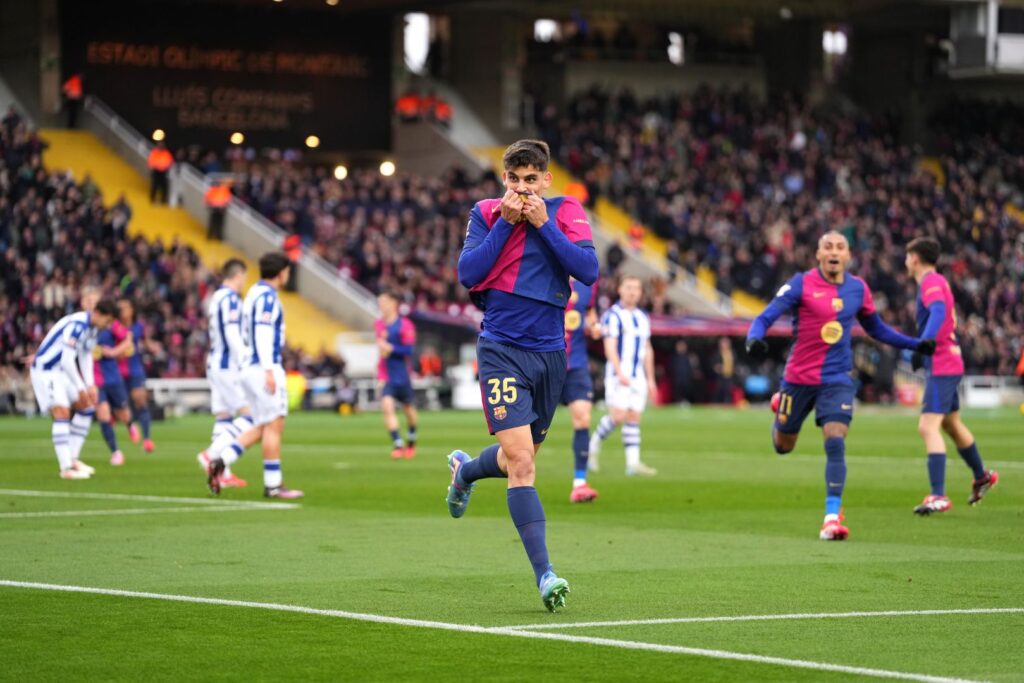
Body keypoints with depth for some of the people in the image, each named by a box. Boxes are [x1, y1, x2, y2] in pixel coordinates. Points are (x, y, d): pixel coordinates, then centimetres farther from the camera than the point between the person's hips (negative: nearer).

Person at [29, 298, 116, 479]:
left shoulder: (91, 327, 4)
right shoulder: (77, 325, -28)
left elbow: (86, 355, 13)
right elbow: (67, 361, -30)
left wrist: (90, 385, 4)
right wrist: (81, 388, -23)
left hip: (61, 371, 10)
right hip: (45, 370, -10)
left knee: (86, 406, 10)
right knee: (62, 412, -20)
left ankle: (72, 458, 14)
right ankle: (66, 468, -22)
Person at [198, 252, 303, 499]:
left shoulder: (255, 293, 17)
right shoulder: (267, 296, -12)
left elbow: (246, 333, 22)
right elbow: (263, 333, -21)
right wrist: (269, 370, -24)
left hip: (252, 367, 10)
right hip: (264, 368, -10)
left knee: (262, 428, 11)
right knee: (273, 426, -5)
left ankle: (217, 459, 2)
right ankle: (273, 485, -2)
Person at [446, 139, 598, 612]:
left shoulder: (566, 213, 2)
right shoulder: (486, 214, 2)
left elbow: (588, 271, -11)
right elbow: (467, 274, -10)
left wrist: (543, 225, -15)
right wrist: (506, 223, -13)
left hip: (549, 354, 3)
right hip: (502, 352, -3)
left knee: (519, 457, 19)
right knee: (521, 461, -16)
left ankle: (465, 470, 55)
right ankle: (545, 575, -18)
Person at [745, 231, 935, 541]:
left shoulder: (858, 289, 3)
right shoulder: (802, 284, -9)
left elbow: (876, 328, 19)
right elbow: (765, 317, -13)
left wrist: (915, 344, 13)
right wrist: (754, 340, -35)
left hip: (837, 380, 1)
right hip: (799, 377, -1)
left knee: (835, 444, -17)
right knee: (783, 446, 14)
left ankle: (832, 518, -16)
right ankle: (779, 406, 50)